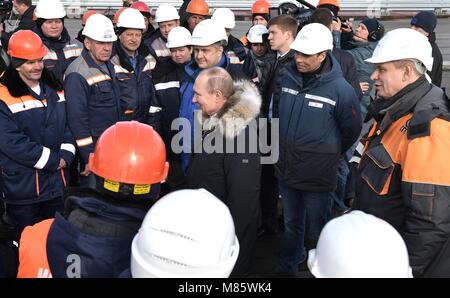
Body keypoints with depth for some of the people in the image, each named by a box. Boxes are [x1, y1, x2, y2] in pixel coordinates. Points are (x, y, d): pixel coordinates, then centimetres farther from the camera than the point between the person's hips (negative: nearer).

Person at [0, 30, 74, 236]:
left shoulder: (54, 88, 6)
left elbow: (68, 123, 9)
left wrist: (66, 154, -8)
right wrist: (53, 160, -18)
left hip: (56, 182, 6)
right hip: (22, 186, -5)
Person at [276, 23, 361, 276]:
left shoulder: (340, 89, -17)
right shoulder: (287, 76, -5)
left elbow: (351, 130, -2)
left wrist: (328, 155, 8)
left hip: (318, 175, -4)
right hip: (286, 168, 4)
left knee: (318, 229, 12)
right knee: (292, 223, 22)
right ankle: (287, 266, 42)